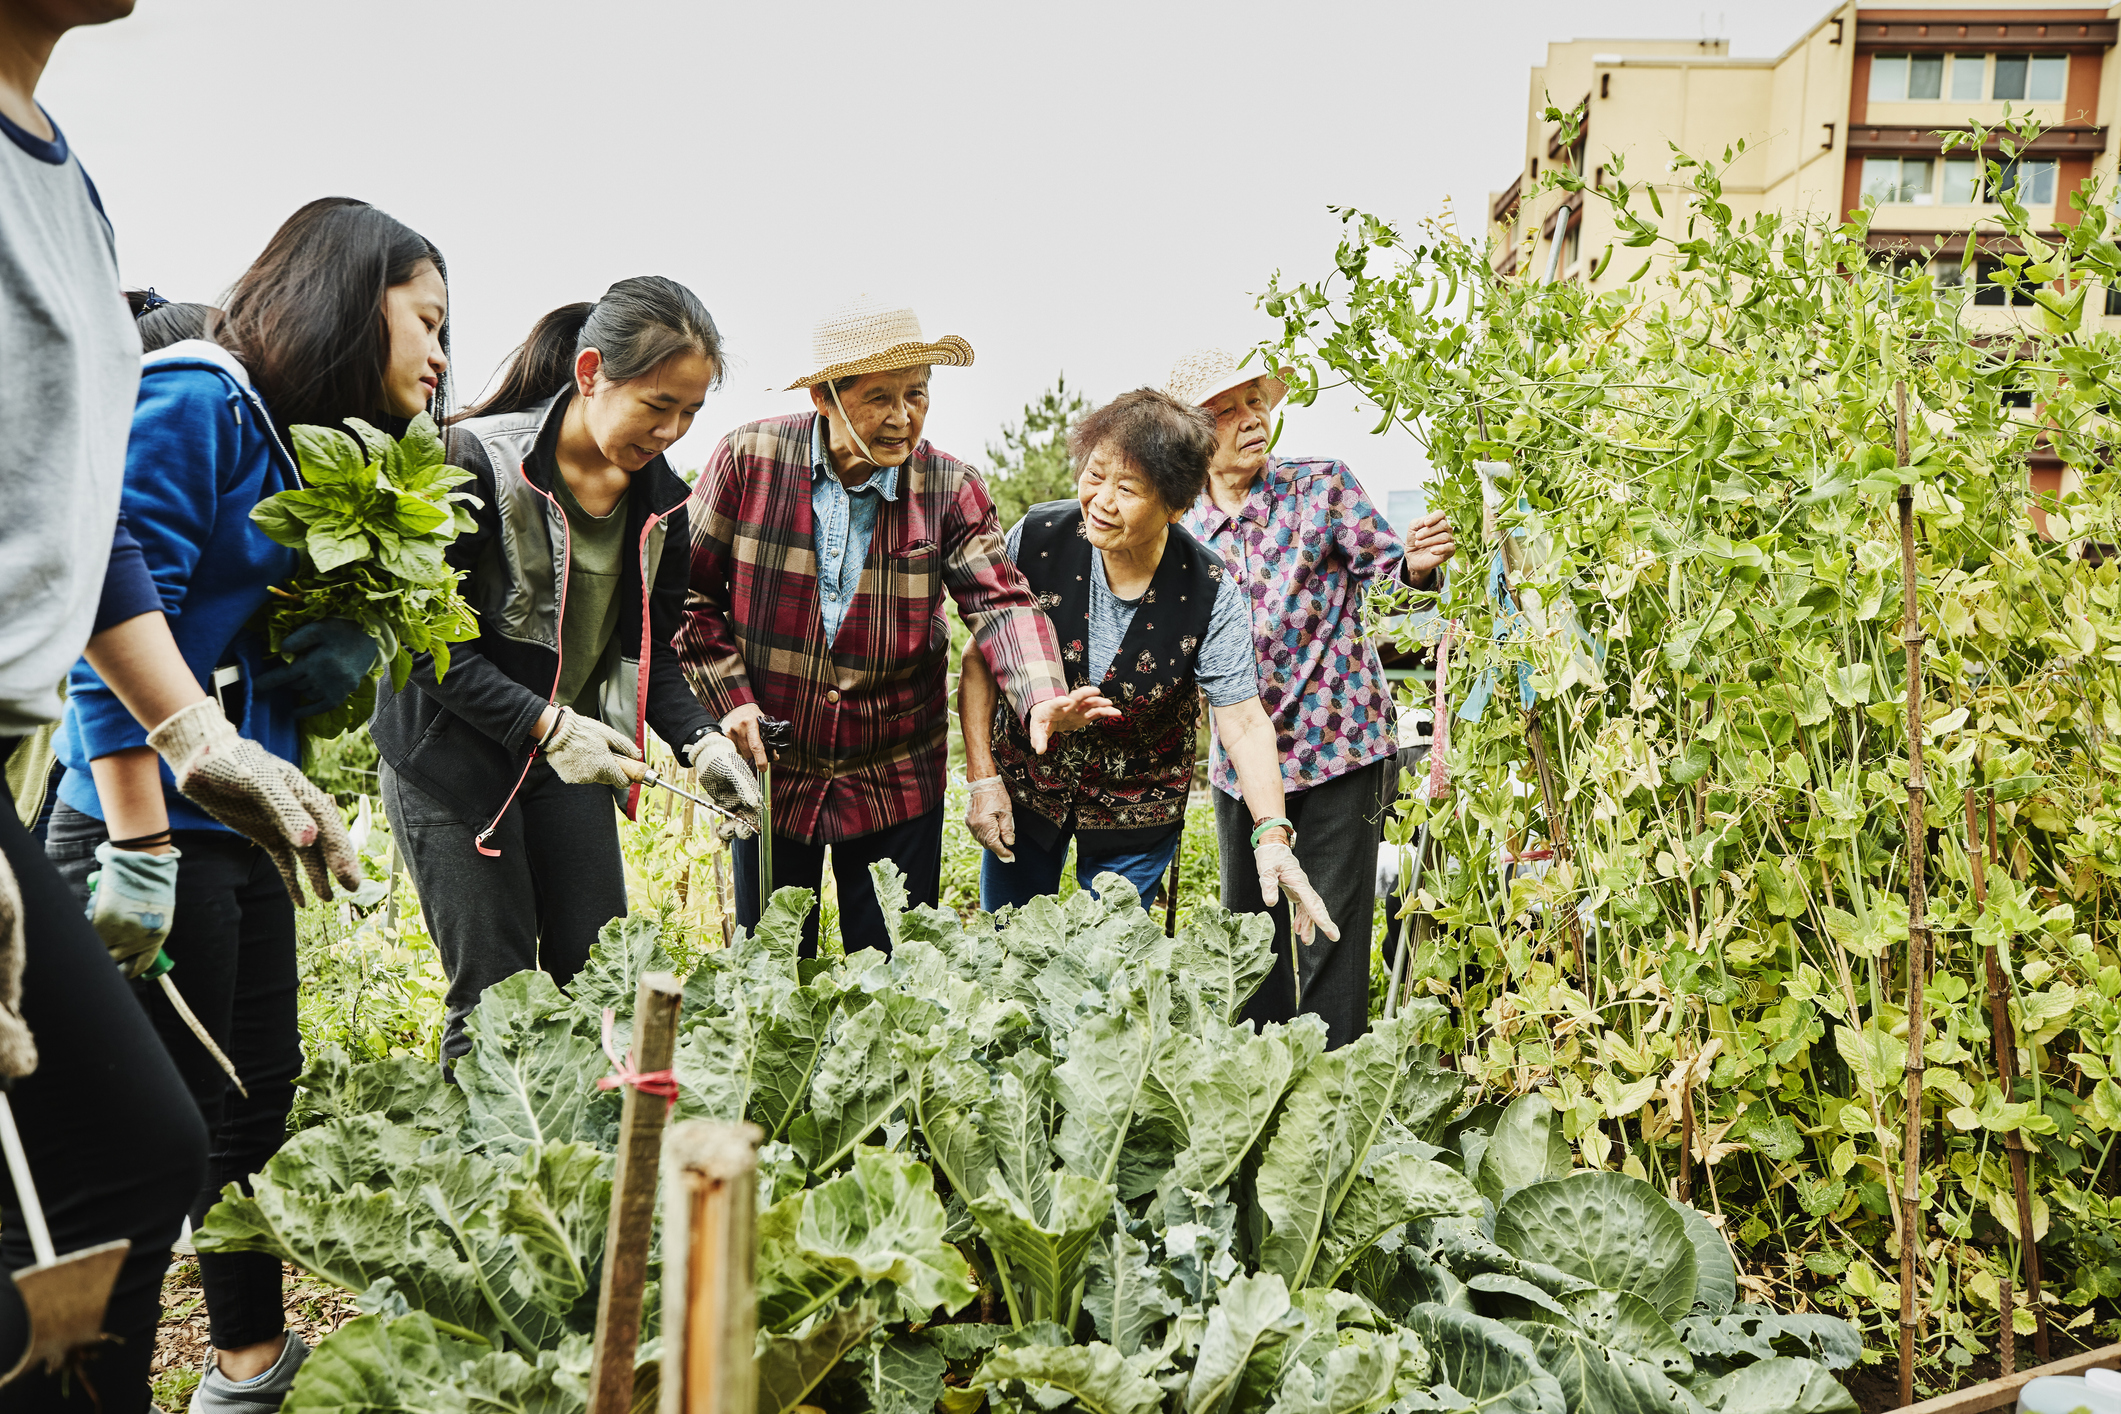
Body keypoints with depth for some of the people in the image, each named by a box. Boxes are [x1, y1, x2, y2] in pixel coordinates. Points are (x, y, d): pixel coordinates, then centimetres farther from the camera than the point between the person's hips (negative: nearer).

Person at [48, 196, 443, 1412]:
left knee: (260, 1098, 16)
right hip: (160, 822, -9)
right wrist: (140, 846, -23)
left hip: (246, 826, 9)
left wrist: (346, 648, -4)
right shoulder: (194, 399, -11)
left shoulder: (310, 445, 15)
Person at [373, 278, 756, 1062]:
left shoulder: (657, 497, 1)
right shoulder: (476, 461, -17)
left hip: (571, 756, 6)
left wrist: (700, 740, -9)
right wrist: (546, 725, -26)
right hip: (453, 750, -5)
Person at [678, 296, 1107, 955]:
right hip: (769, 772, 0)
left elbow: (1001, 602, -16)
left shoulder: (951, 488, -7)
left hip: (897, 781, 0)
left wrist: (1043, 699, -34)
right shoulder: (749, 457, -9)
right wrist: (730, 700, -10)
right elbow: (689, 591, -2)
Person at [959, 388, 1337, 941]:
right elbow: (981, 660, -8)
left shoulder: (1209, 593, -20)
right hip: (1024, 787, 2)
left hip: (1135, 817, -1)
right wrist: (983, 778, -12)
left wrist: (1272, 835, -29)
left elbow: (1244, 721, -17)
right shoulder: (1036, 538, -18)